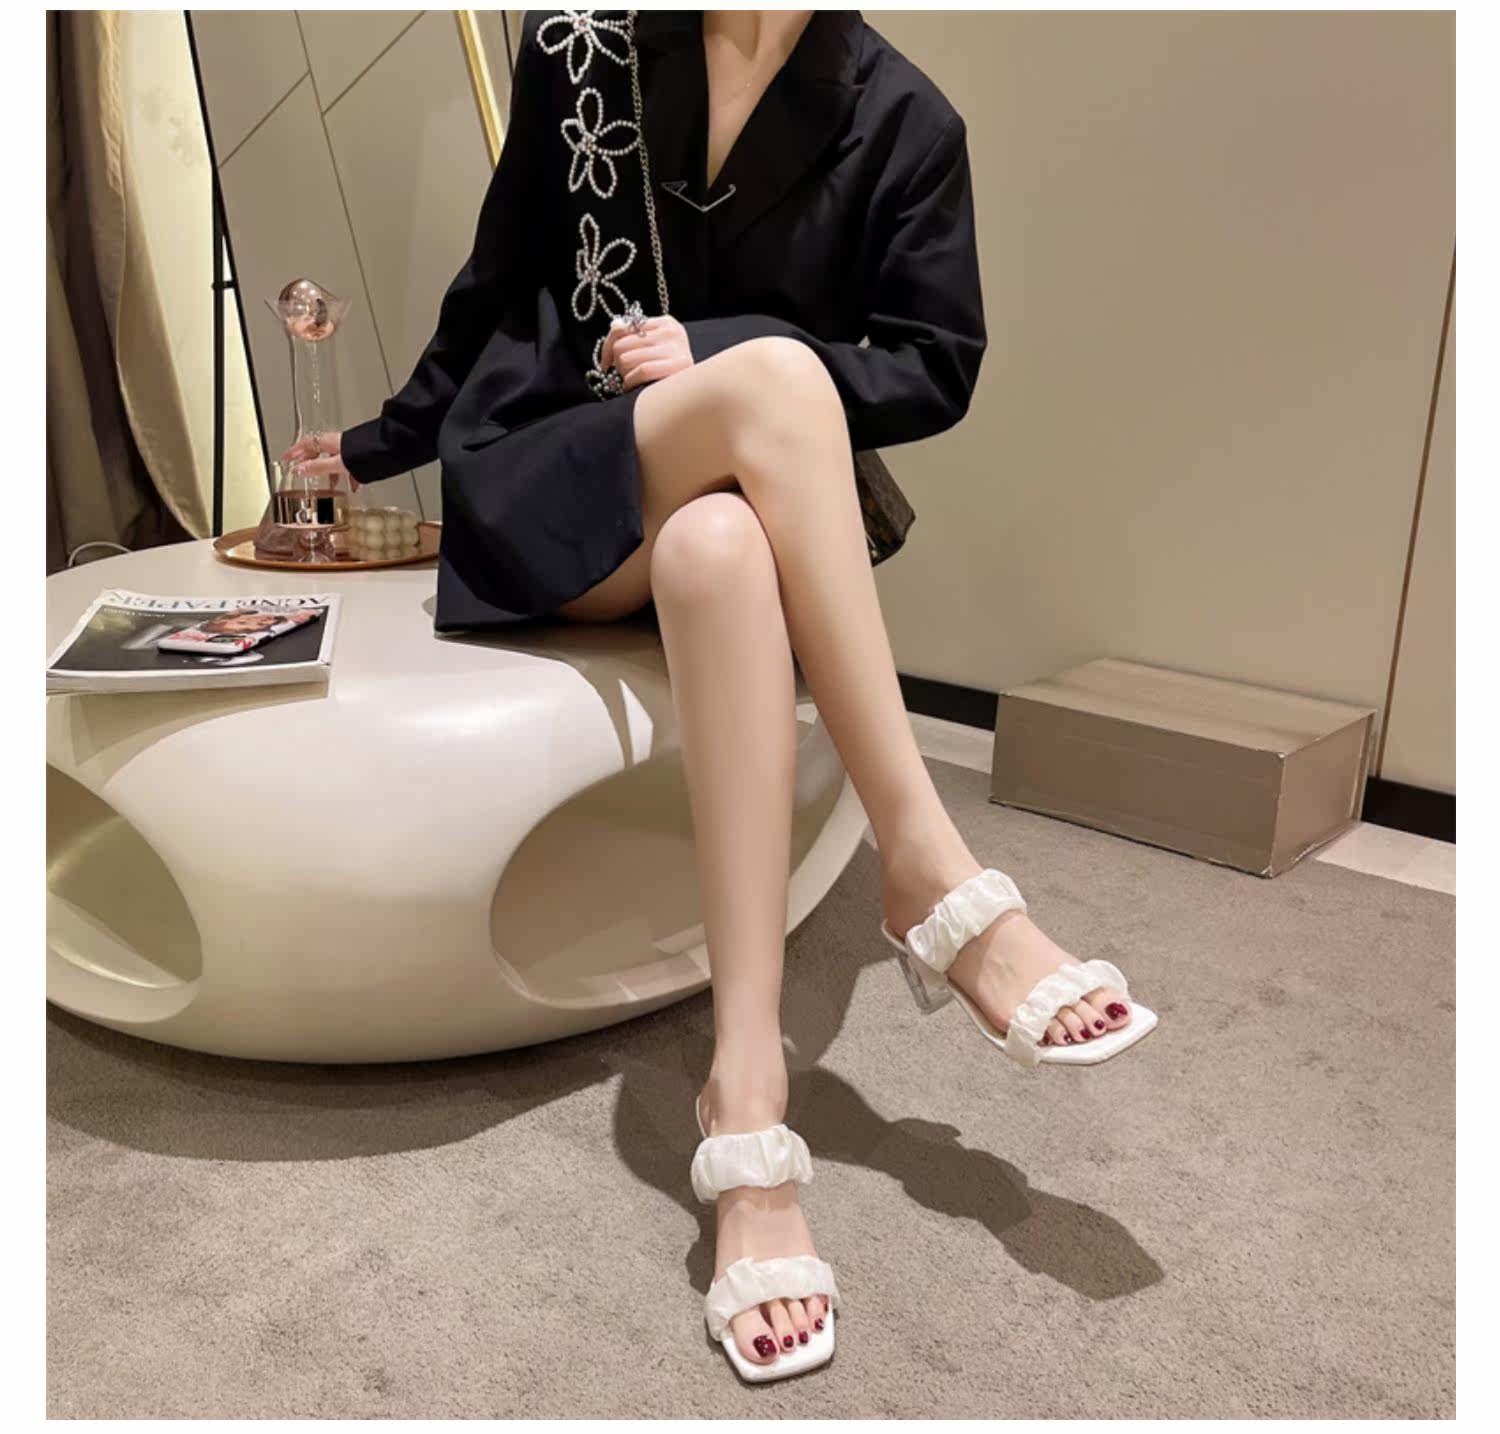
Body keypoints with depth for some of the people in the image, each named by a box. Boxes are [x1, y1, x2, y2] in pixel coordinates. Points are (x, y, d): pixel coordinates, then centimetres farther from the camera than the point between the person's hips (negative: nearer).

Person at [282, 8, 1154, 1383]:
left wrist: (717, 357, -13)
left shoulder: (901, 117, 1)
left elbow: (938, 368, -1)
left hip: (748, 502, 1)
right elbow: (503, 276, 15)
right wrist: (390, 440, 25)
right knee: (773, 372, -32)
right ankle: (935, 875, -36)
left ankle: (748, 1084, -42)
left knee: (720, 552, -38)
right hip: (541, 491, 0)